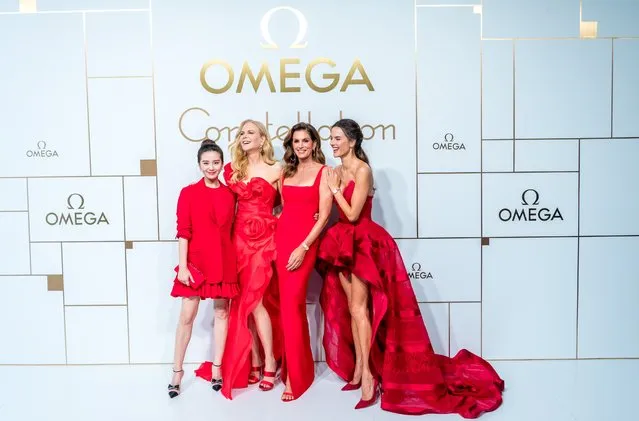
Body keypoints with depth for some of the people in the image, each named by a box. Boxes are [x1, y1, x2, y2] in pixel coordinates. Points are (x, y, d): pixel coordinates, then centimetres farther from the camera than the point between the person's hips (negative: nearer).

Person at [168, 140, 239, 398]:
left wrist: (234, 261, 4)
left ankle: (217, 369, 21)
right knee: (187, 316, 0)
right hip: (196, 260, -3)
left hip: (224, 261, 3)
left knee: (222, 312, 8)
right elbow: (183, 231, -5)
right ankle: (177, 372, 14)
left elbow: (231, 230, 11)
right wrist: (182, 266, -11)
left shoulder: (230, 194, 6)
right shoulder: (189, 193, -2)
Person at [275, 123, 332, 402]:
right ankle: (298, 366, 26)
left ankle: (294, 375, 2)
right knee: (287, 303, 9)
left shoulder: (323, 172, -3)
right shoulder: (286, 171, 15)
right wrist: (273, 237, 6)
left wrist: (303, 247, -17)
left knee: (291, 304, -10)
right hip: (281, 237, 6)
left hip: (304, 241, -6)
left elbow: (324, 215, -10)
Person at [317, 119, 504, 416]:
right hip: (344, 244, 8)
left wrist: (335, 189, -10)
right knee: (350, 309, 10)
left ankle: (368, 373, 0)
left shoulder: (362, 170, -14)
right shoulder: (337, 171, 10)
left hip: (363, 244, -8)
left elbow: (353, 214, -19)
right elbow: (337, 212, 12)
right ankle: (358, 368, 20)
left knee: (358, 308, -8)